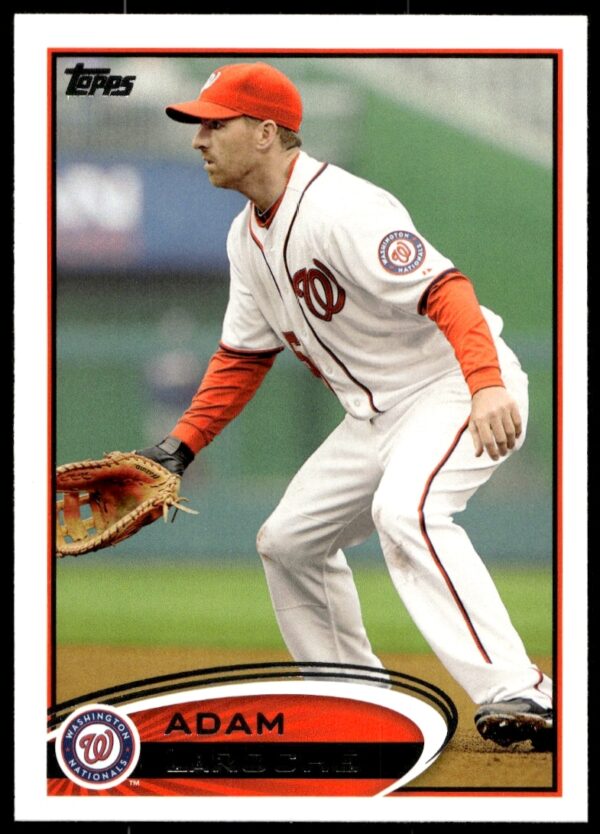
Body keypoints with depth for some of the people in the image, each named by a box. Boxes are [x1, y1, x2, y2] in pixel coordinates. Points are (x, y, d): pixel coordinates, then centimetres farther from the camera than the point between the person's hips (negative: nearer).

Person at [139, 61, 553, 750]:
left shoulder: (339, 209, -23)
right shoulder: (247, 236, 8)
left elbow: (442, 288, -33)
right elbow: (244, 354, 17)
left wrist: (487, 388, -46)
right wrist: (182, 443, 6)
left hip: (459, 390, -10)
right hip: (376, 412, 10)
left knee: (403, 509, -35)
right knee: (288, 539, 12)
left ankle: (517, 693, -40)